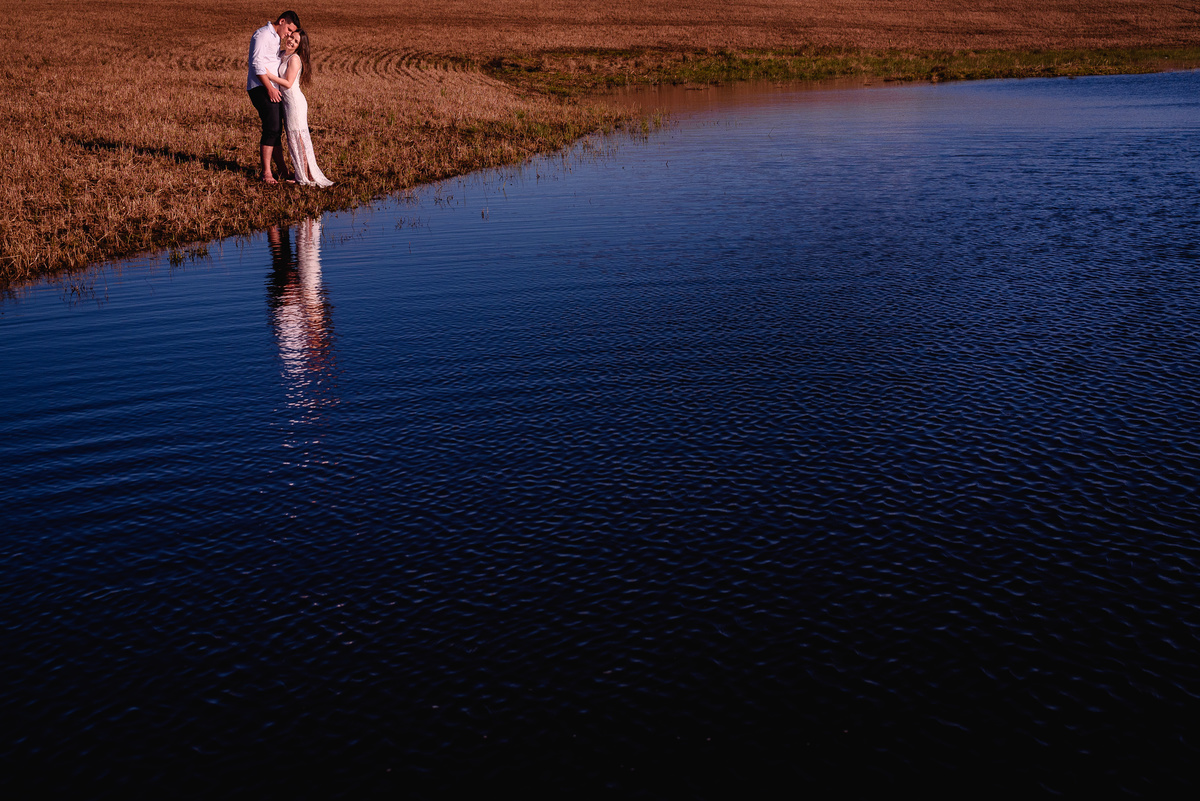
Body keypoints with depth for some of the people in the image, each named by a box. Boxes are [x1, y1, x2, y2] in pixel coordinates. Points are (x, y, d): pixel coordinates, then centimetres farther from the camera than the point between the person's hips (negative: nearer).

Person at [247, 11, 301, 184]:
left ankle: (282, 171, 15)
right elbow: (257, 63, -17)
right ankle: (266, 173, -16)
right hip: (261, 88, -10)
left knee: (275, 130, 11)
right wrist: (270, 88, -21)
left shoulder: (275, 38, 22)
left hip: (272, 89, 10)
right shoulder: (262, 34, -9)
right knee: (271, 129, -16)